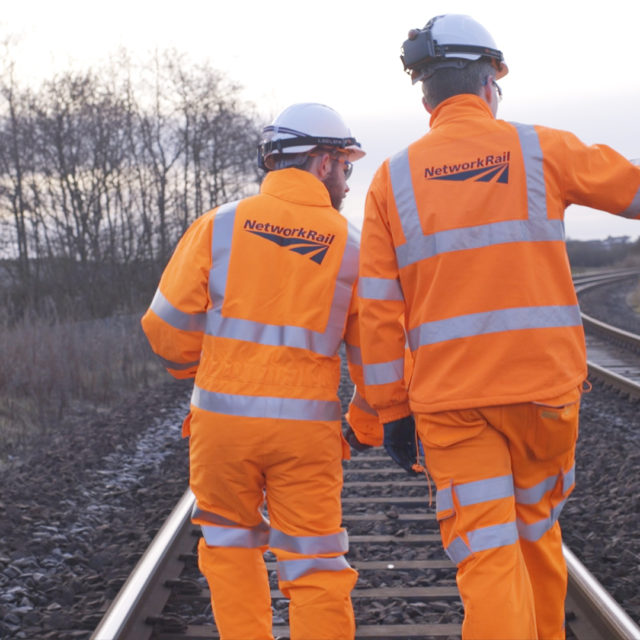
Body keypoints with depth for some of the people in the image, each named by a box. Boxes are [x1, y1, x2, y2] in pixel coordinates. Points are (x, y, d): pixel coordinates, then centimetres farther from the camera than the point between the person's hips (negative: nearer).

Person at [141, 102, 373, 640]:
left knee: (231, 545, 21)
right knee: (315, 566, 8)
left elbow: (169, 326, -1)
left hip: (223, 417, 1)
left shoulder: (219, 226, -1)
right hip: (306, 428, 0)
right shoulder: (351, 246, 1)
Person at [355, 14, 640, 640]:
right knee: (537, 532, 22)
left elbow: (378, 310, 0)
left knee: (486, 557, 0)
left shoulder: (393, 178, 1)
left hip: (450, 400, 0)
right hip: (545, 387, 1)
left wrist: (391, 411, 5)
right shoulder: (542, 150, -1)